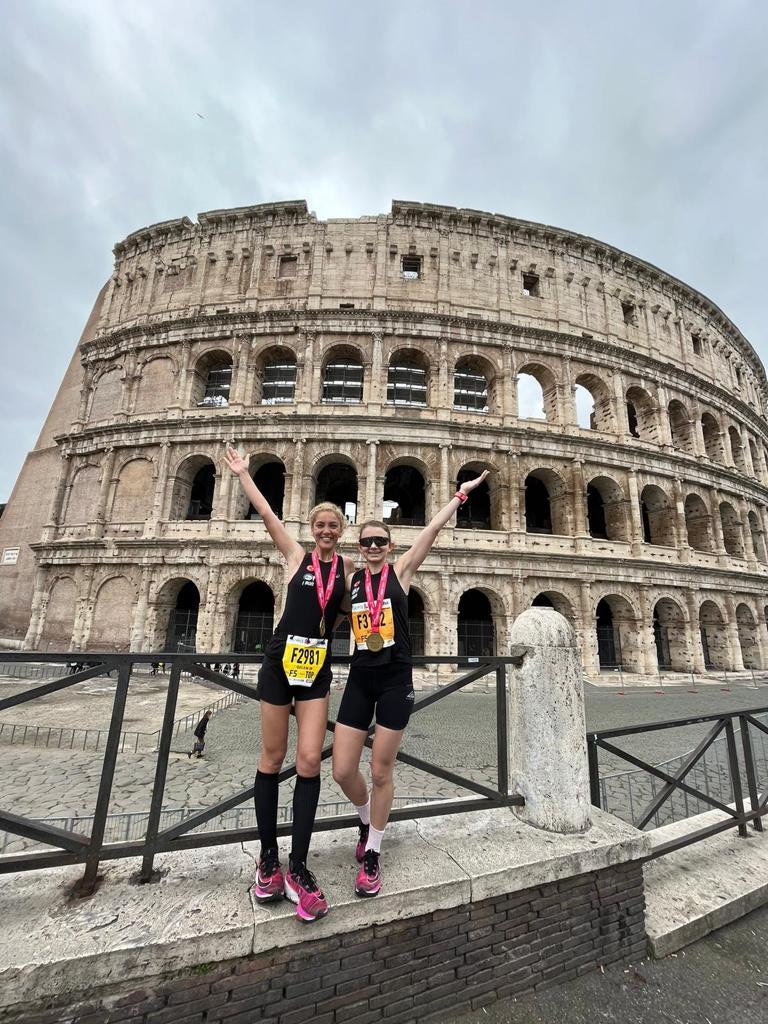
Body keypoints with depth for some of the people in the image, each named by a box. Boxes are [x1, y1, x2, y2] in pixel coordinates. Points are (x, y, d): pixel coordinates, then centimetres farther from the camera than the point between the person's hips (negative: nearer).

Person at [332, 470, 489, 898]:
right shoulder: (351, 580, 6)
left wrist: (460, 494, -4)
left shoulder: (401, 571, -2)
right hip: (360, 679, 3)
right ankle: (367, 821, 38)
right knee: (343, 771, 5)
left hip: (396, 680, -3)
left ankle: (372, 856, 31)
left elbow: (433, 530, -6)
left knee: (381, 773, 7)